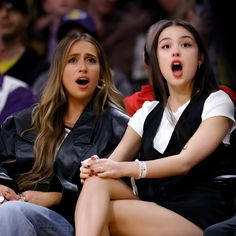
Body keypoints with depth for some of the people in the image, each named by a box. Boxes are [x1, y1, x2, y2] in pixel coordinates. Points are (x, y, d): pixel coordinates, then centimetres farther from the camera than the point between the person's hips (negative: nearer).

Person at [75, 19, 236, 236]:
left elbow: (185, 161, -13)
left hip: (195, 217, -5)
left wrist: (126, 168, -27)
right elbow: (115, 161, 8)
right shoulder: (147, 112, 20)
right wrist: (95, 166, -19)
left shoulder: (216, 102, 4)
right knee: (98, 179, -26)